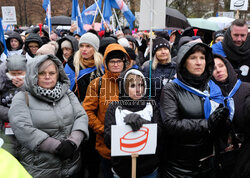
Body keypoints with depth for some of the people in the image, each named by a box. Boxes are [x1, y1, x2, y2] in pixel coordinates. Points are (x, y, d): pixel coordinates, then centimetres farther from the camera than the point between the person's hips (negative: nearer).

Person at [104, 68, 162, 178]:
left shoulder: (151, 105, 2)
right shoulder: (114, 108, -1)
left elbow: (160, 132, -10)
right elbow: (108, 140, -9)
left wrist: (142, 122, -27)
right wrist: (127, 127, -26)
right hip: (122, 169, 0)